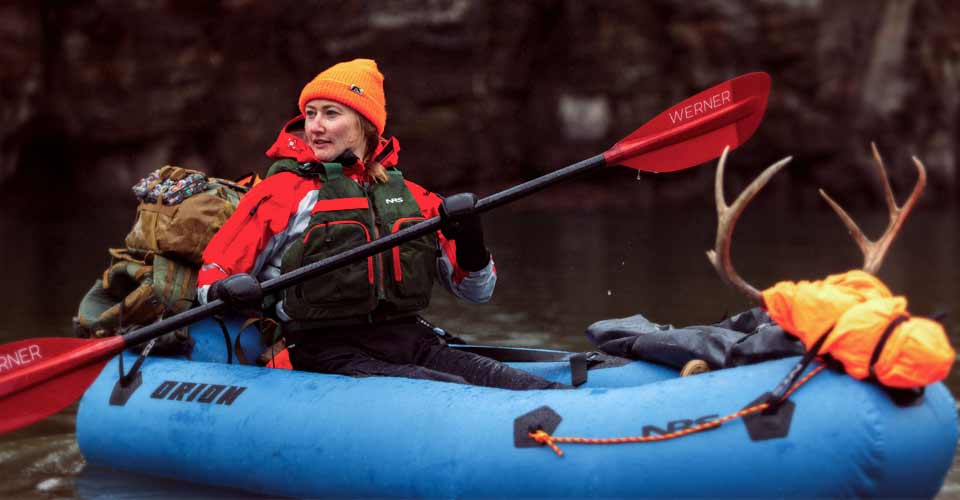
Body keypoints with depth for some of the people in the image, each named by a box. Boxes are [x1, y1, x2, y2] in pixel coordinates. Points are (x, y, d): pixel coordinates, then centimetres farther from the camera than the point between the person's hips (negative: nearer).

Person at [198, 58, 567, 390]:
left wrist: (471, 246, -4)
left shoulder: (408, 195, 15)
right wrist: (233, 291, -18)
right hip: (333, 354, -5)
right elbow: (212, 278, 6)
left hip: (412, 342, 5)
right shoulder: (283, 191, 4)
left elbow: (477, 290, 18)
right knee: (454, 394, -31)